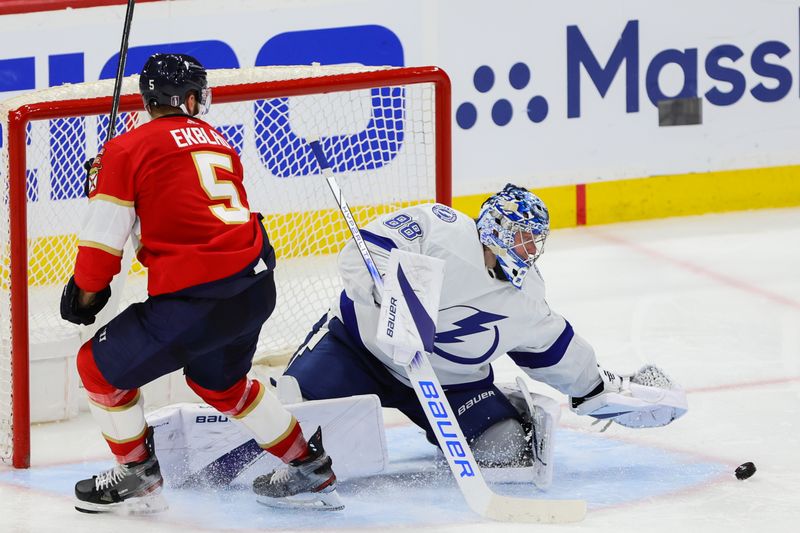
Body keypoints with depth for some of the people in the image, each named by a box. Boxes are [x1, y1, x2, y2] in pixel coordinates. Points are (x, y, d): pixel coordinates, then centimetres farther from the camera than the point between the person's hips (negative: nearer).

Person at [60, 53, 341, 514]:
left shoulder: (129, 149, -2)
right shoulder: (217, 142, 18)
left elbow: (104, 237, -2)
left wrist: (86, 293, 13)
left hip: (196, 298, -7)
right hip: (257, 286, 7)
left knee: (101, 367, 10)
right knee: (221, 383, 32)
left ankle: (138, 479, 20)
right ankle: (311, 469, 39)